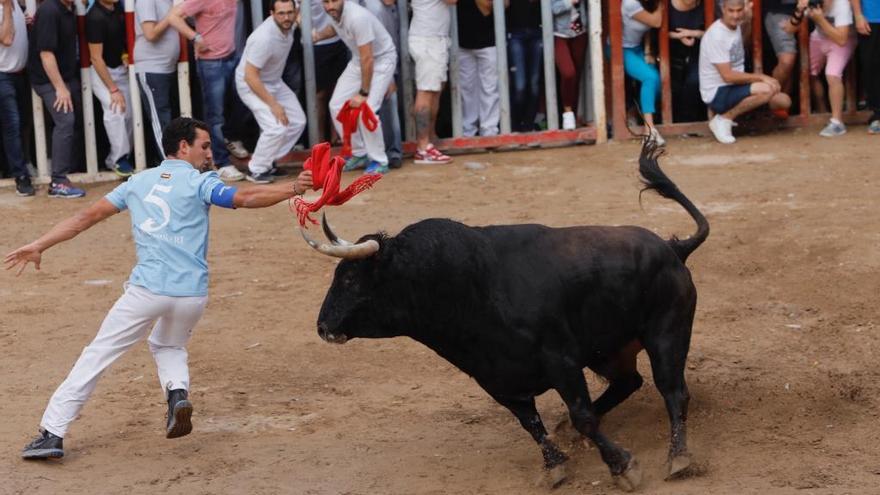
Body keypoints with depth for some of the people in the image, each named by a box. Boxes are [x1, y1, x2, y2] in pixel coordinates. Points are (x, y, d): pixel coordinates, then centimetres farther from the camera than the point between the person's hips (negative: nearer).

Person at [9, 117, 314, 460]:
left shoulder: (138, 182, 15)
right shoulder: (199, 182, 4)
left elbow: (87, 216, 15)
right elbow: (244, 199, -13)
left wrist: (40, 245, 17)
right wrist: (294, 189, -12)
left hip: (147, 290, 1)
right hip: (192, 296, 0)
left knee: (97, 355, 6)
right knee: (169, 345, 29)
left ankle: (52, 434, -1)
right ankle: (178, 391, 0)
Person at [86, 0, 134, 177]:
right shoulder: (95, 18, -24)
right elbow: (96, 58, -21)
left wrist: (126, 55, 0)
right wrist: (113, 90, -20)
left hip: (120, 68, 7)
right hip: (101, 71, -7)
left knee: (128, 114, 2)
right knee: (115, 111, -23)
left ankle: (115, 158, 13)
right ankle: (119, 158, -12)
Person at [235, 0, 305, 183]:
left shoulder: (288, 26, -12)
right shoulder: (264, 38, -35)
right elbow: (250, 76, -31)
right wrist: (273, 104, -29)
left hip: (274, 81, 9)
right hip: (251, 84, -9)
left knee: (297, 121, 5)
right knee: (276, 128, -20)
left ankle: (268, 161, 17)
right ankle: (256, 170, -2)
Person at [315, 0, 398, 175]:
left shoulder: (357, 17, -34)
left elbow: (368, 59, -30)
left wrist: (364, 93, -24)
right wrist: (319, 35, 0)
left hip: (381, 60, -8)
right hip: (359, 60, 8)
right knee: (337, 105, 3)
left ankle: (379, 161, -6)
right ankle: (359, 154, 16)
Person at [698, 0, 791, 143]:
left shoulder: (736, 27, 7)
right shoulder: (716, 35, -22)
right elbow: (728, 76, -24)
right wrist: (762, 77, -20)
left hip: (735, 86, 9)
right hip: (717, 94, -9)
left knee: (784, 101, 1)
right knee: (767, 89, -31)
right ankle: (724, 119, -14)